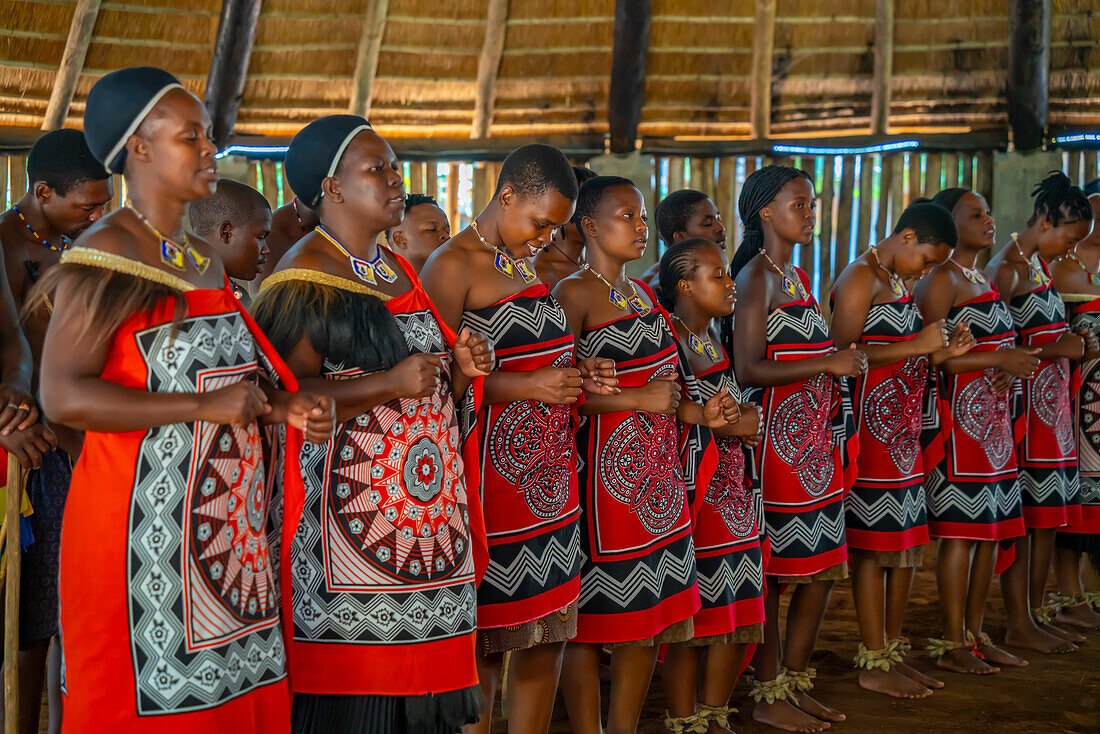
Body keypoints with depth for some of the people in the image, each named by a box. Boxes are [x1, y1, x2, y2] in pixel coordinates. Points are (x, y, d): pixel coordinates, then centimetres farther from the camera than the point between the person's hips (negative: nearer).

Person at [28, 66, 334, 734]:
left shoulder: (206, 259, 16)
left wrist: (278, 408, 7)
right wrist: (208, 408, -18)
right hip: (145, 524, -7)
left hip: (228, 524, 8)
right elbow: (64, 396, -19)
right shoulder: (107, 254, -9)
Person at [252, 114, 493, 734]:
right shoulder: (305, 277, -8)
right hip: (349, 506, -8)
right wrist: (390, 384, -19)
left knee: (416, 661, 6)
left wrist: (456, 366, 8)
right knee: (353, 684, -7)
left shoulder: (397, 269, 18)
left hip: (425, 506, 8)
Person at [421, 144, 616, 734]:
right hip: (491, 479, -8)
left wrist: (575, 374, 7)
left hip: (548, 479, 8)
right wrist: (525, 386, -21)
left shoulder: (531, 263, 17)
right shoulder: (452, 265, -8)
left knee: (549, 630, 10)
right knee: (484, 639, -2)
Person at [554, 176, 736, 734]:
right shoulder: (574, 293, -9)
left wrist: (699, 413, 6)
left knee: (651, 611, 12)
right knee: (593, 619, -1)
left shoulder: (640, 292, 17)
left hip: (656, 477, 9)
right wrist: (640, 398, -19)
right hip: (602, 475, -8)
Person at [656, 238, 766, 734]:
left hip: (732, 489, 9)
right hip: (689, 494, -9)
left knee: (738, 609, 11)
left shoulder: (716, 337, 16)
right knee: (688, 614, -2)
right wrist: (727, 424, -13)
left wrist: (745, 416, 4)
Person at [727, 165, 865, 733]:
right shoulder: (757, 277, -10)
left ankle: (795, 684, 22)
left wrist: (841, 366, 7)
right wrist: (826, 364, -17)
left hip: (815, 441, 9)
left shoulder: (797, 277, 17)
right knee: (769, 570, -1)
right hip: (776, 441, -9)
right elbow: (748, 370, -19)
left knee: (822, 567, 11)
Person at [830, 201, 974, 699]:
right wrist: (917, 345, -18)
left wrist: (943, 353, 6)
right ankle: (873, 666, 3)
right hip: (870, 429, -10)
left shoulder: (896, 281, 20)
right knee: (874, 546, -4)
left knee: (906, 545, 12)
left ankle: (891, 652, 22)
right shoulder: (860, 278, -10)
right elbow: (841, 354, -21)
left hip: (902, 430, 10)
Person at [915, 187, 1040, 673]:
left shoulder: (984, 279, 19)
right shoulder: (940, 279, -9)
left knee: (990, 531, 10)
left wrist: (1012, 369, 1)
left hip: (994, 420, 9)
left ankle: (974, 634, 19)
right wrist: (999, 359, -19)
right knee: (961, 531, -7)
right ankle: (951, 645, 1)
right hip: (958, 419, -9)